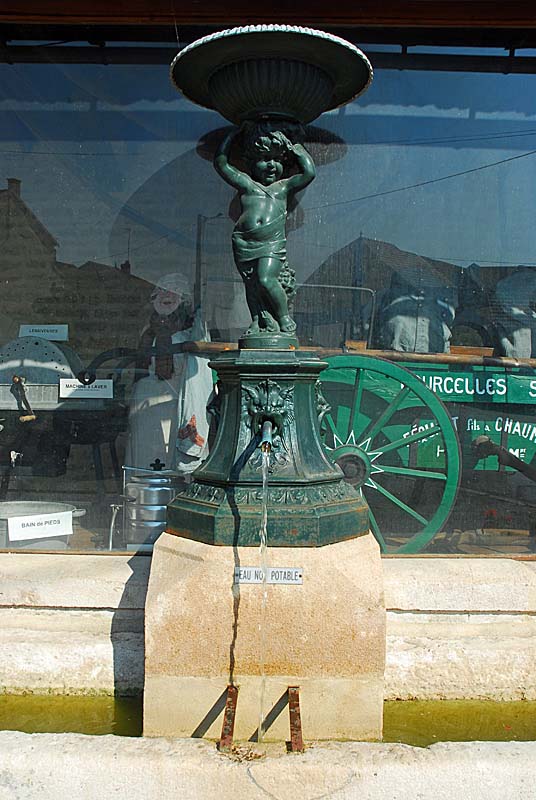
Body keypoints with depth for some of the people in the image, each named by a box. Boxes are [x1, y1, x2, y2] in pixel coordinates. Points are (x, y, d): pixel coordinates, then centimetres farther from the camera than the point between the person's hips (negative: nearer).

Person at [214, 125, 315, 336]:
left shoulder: (283, 187, 21)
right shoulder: (246, 184, 19)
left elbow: (309, 172, 15)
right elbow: (221, 163, 20)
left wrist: (296, 148, 23)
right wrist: (233, 133, 25)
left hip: (273, 243, -2)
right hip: (244, 243, 2)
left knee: (266, 279, -19)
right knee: (251, 284, -3)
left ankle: (285, 318, -7)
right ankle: (258, 321, 2)